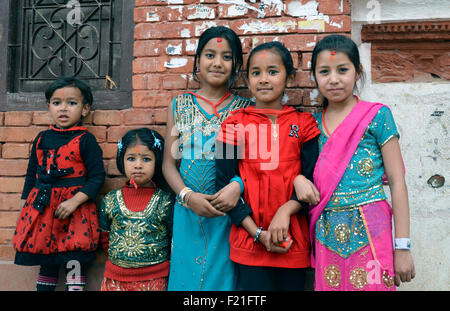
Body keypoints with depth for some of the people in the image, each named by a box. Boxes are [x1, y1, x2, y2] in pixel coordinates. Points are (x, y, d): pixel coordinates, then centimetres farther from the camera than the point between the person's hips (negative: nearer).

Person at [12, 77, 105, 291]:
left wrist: (75, 201, -18)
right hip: (41, 209, 5)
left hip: (74, 209, -5)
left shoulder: (85, 140, -5)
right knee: (46, 264, 14)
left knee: (74, 263, -4)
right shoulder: (42, 138, 11)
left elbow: (97, 176, -8)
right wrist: (25, 202, 18)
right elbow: (32, 173, 20)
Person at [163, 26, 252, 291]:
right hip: (188, 210, 2)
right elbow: (169, 163, 5)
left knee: (223, 275, 4)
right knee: (187, 275, 10)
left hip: (228, 210, -1)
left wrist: (238, 185, -20)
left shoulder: (244, 108, 1)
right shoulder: (180, 106, 6)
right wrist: (187, 196, -10)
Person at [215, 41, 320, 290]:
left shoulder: (303, 124, 4)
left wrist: (286, 211, -16)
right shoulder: (235, 125, 1)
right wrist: (259, 233, -9)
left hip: (293, 241, 2)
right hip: (250, 241, -1)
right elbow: (224, 184, -3)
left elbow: (313, 181, 2)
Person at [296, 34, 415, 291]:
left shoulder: (377, 116, -3)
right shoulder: (314, 124, 8)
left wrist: (403, 247, -8)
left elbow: (397, 182, -5)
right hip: (327, 235, 4)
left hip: (368, 231, -3)